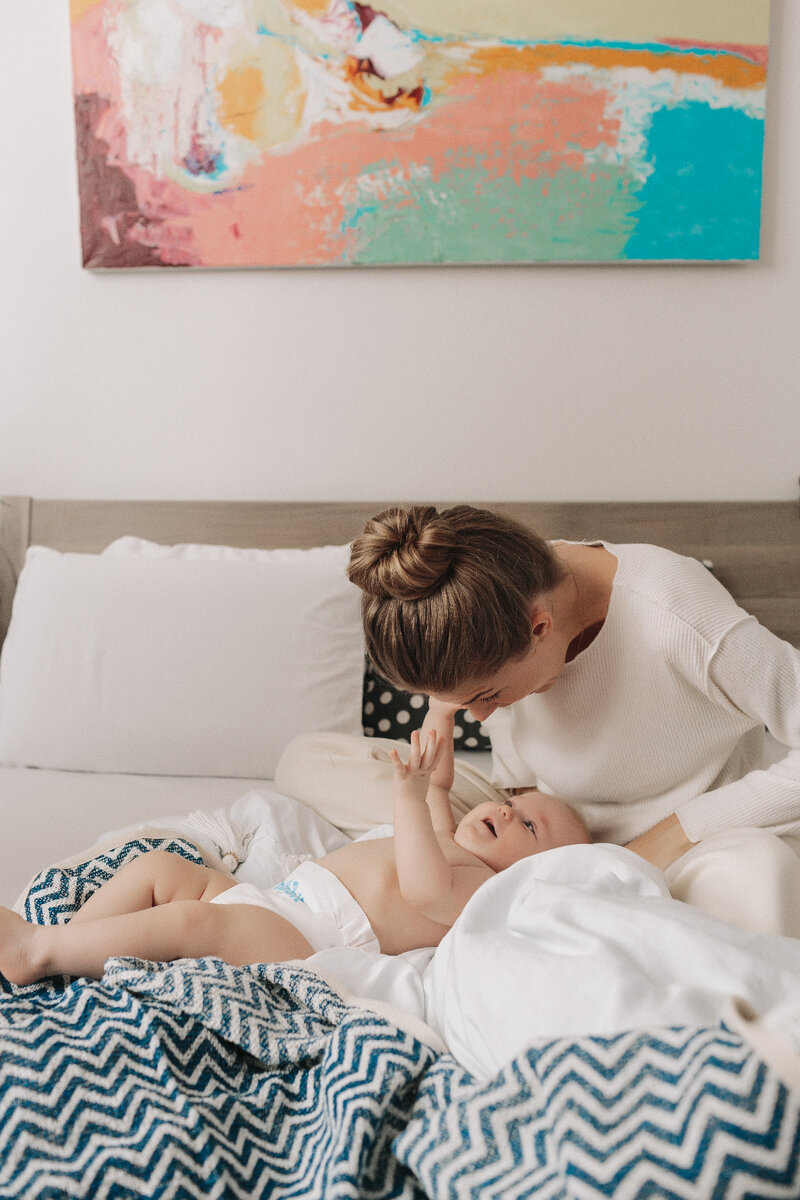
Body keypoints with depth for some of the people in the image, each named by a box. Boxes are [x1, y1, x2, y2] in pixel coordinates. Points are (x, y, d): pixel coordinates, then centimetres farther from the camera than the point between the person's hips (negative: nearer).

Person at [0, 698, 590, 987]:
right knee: (159, 865, 5)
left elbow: (425, 890, -25)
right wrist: (441, 710, 34)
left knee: (197, 918, -31)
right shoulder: (449, 840, 26)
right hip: (275, 899, 11)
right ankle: (64, 943, 2)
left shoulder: (482, 885, -3)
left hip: (299, 942, -11)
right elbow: (435, 785, 44)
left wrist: (410, 796, -28)